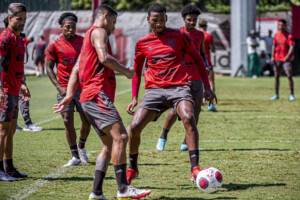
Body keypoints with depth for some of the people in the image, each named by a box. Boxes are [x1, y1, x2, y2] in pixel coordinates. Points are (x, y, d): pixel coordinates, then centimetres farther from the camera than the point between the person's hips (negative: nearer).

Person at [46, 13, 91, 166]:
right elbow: (49, 67, 1)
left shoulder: (83, 42, 2)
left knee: (87, 121, 2)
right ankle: (75, 157, 2)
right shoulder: (55, 44, -2)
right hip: (64, 89, -1)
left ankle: (81, 146, 31)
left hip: (82, 88, 1)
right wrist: (58, 87, -10)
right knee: (68, 121, -6)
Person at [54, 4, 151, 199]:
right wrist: (126, 71, -5)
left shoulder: (89, 37, 29)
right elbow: (104, 58, -18)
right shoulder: (98, 32, -1)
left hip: (90, 99, 11)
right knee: (120, 136, -20)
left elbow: (76, 68, 23)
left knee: (110, 144, 7)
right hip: (98, 95, -11)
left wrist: (69, 95, 13)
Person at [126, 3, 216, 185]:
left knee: (189, 118, -30)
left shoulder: (179, 36, 4)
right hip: (154, 89, 2)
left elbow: (198, 59, 12)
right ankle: (132, 169, 12)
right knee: (135, 126, -12)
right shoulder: (143, 42, 10)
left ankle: (195, 169, -31)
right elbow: (137, 71, 21)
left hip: (179, 87, -2)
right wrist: (135, 98, 13)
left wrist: (207, 86, 7)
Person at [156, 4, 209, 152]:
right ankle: (163, 136, 17)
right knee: (176, 110, -7)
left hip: (197, 78, 5)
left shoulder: (200, 35, 11)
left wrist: (206, 66, 3)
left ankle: (187, 144, 6)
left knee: (196, 109, -1)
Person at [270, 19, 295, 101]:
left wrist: (287, 56, -28)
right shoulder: (276, 35, 8)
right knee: (276, 76, 7)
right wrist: (272, 57, 1)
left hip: (286, 59, -5)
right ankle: (276, 95, 14)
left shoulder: (289, 35, -7)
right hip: (277, 59, 5)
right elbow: (274, 46, 12)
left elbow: (292, 47, -15)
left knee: (289, 76, -10)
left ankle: (292, 95, -5)